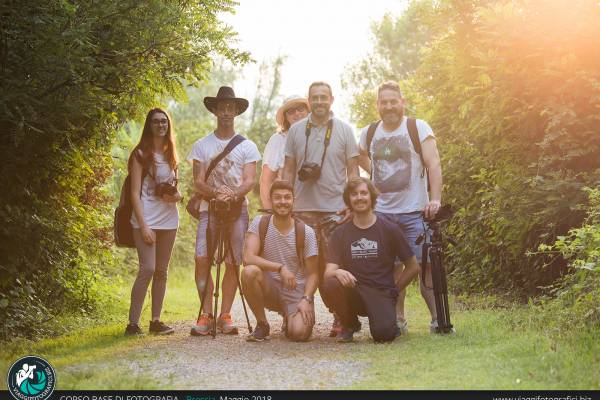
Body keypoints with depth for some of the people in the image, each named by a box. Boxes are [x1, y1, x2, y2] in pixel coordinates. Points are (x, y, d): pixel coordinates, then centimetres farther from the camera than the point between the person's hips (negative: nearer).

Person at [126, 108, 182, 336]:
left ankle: (156, 321, 12)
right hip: (146, 219, -6)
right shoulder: (141, 154, -3)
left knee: (161, 271, 7)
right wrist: (143, 225, -16)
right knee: (147, 269, -15)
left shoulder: (171, 155, 16)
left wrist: (176, 195, -2)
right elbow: (135, 193, -8)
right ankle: (133, 323, -11)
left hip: (169, 219, 6)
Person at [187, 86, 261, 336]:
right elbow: (198, 182, 3)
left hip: (238, 209, 0)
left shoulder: (247, 146, 10)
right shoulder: (202, 145, 11)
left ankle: (225, 315, 3)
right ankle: (206, 314, -8)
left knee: (233, 263, -4)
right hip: (209, 208, 0)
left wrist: (233, 195, -21)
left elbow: (249, 181, 0)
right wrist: (216, 193, -18)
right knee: (202, 259, -13)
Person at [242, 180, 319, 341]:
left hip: (297, 292, 0)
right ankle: (262, 325, -8)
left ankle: (289, 318, 16)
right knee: (250, 272, -31)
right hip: (269, 289, 0)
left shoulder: (306, 232, -6)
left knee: (299, 333, -26)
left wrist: (306, 299, -21)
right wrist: (280, 267, -29)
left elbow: (313, 274, -4)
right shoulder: (260, 223, -6)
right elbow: (248, 258, -19)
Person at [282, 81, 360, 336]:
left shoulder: (344, 130, 5)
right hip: (303, 207, 2)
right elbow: (288, 169, 12)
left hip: (336, 207, -2)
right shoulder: (296, 131, 10)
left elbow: (353, 170, 5)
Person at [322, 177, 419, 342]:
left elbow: (413, 267, 6)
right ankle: (349, 325, -1)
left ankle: (391, 324, 9)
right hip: (353, 291, 2)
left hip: (381, 293, -2)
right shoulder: (340, 233, 6)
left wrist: (393, 290, 3)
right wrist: (337, 272, -28)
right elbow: (329, 271, -5)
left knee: (383, 333, -31)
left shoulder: (389, 229, 1)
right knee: (330, 284, -31)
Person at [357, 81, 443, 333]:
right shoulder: (368, 134, 10)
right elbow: (361, 158, 30)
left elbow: (434, 164, -6)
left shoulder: (419, 128, 0)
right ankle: (398, 320, 14)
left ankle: (438, 318, 1)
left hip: (414, 211, -3)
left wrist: (435, 199, -17)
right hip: (381, 212, 3)